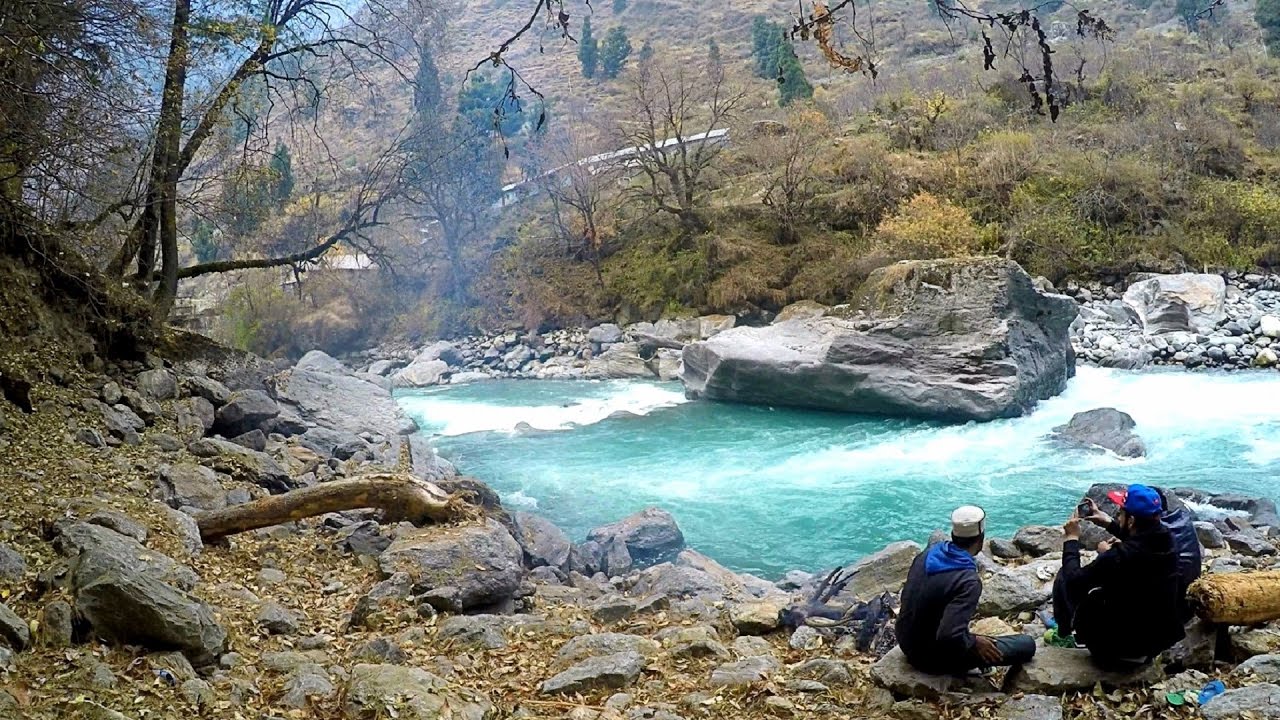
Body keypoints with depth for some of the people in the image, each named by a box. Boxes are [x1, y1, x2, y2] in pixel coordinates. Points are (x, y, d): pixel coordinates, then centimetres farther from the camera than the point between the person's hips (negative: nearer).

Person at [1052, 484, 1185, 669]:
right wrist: (1109, 523, 18)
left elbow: (1073, 580, -16)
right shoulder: (1165, 541, -10)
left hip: (1120, 650, -7)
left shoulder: (1119, 558, -30)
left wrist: (1071, 539, -4)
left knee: (1064, 578, 3)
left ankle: (1065, 636, 24)